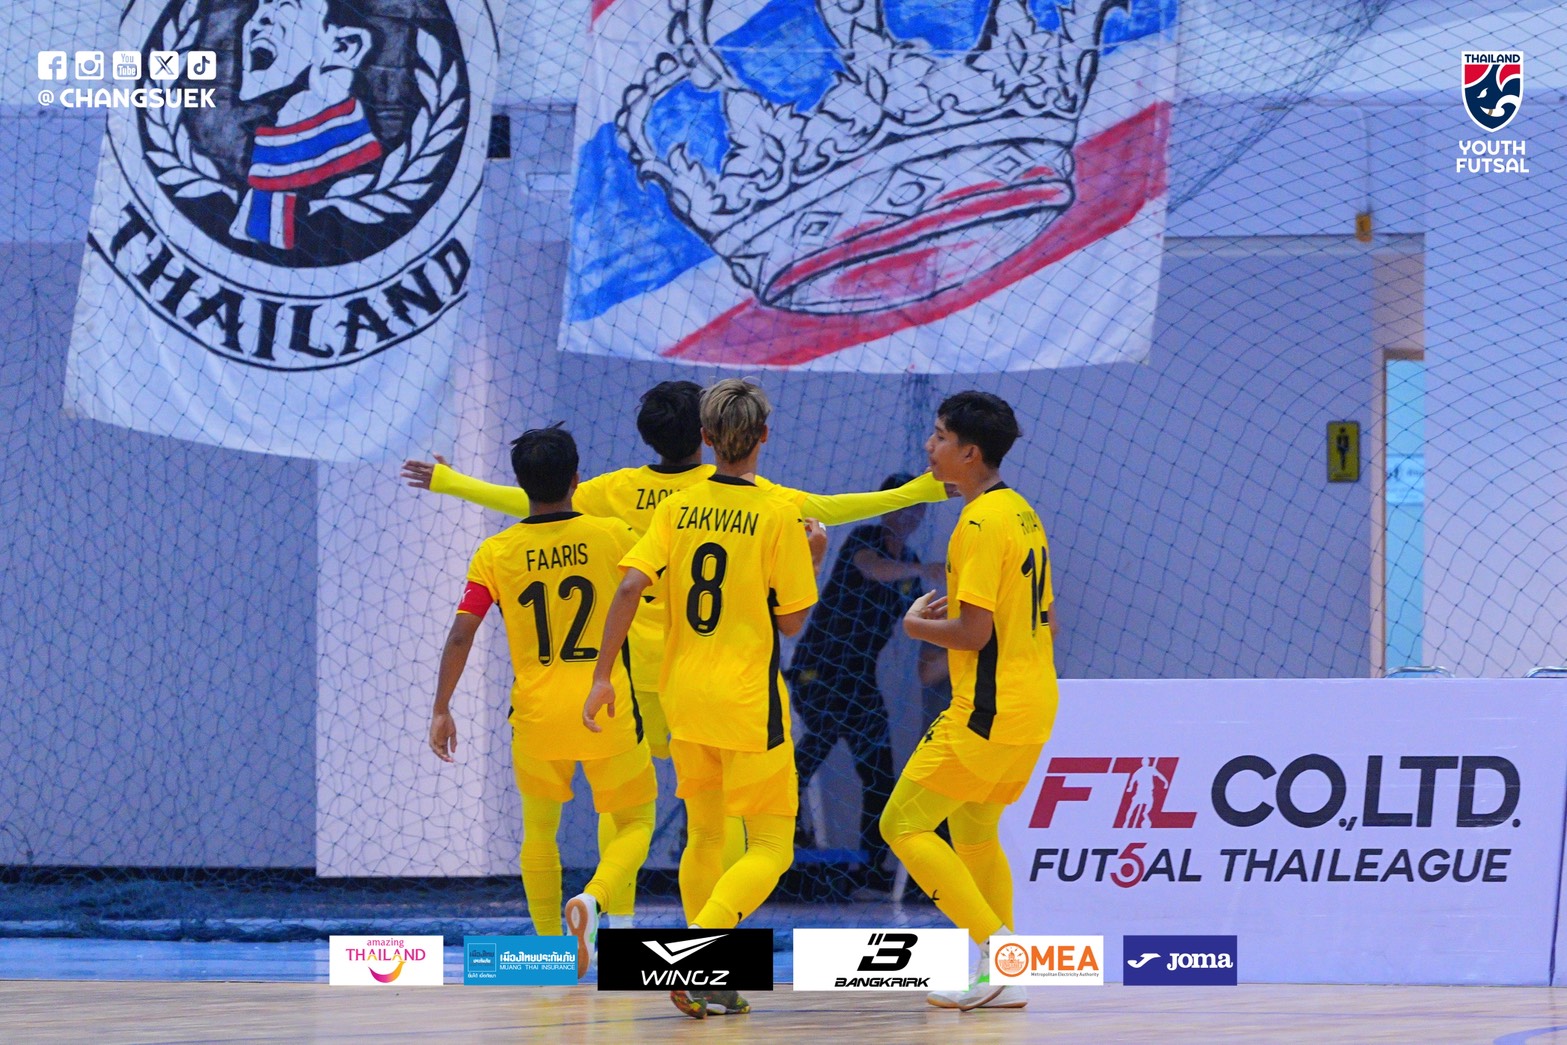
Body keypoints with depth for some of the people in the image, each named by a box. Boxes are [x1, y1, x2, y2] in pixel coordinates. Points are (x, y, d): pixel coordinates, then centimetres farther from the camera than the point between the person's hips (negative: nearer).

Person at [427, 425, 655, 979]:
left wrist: (441, 710, 1)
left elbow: (461, 633, -5)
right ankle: (592, 899, -17)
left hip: (536, 715, 1)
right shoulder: (611, 536, -2)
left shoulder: (496, 552, -2)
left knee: (539, 830, 21)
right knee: (634, 824, 13)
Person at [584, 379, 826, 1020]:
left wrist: (603, 675, -5)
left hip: (684, 697, 5)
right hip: (749, 701, -5)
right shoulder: (777, 515, -9)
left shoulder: (677, 508, 2)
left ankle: (710, 985, 17)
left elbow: (629, 588, -9)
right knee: (771, 846, 1)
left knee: (703, 836, 18)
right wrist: (813, 558, 10)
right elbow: (791, 621, -6)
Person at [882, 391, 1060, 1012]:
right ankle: (1003, 980, 18)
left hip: (987, 714, -10)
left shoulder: (980, 523, -17)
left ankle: (996, 950, -12)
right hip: (1032, 707, 10)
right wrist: (952, 613, 17)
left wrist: (918, 625, -3)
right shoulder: (1021, 513, 13)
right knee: (974, 834, 20)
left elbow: (974, 632, -21)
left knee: (903, 825, -6)